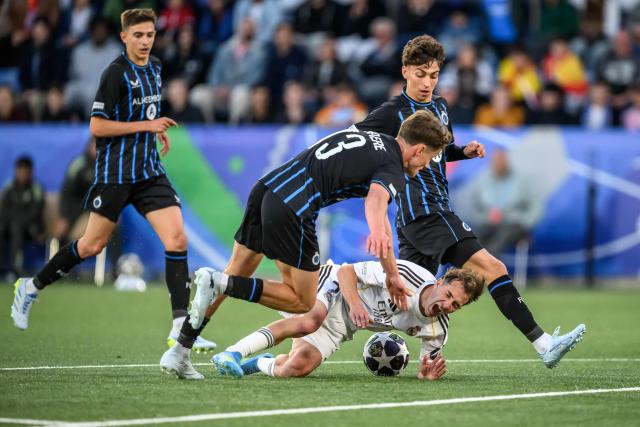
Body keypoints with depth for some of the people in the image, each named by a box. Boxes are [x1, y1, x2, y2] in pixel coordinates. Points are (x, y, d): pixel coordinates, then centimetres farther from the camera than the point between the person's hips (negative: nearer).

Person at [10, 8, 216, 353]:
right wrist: (145, 125, -18)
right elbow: (97, 126, -16)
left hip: (149, 170, 6)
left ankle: (180, 328, -9)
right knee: (92, 245, 4)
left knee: (177, 240, -9)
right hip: (114, 172, -6)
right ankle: (31, 287, 27)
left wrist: (157, 129, 11)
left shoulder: (153, 68, 11)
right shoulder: (115, 73, -13)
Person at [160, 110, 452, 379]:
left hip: (266, 187, 8)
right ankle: (218, 283, -10)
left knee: (236, 274, 20)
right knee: (303, 301, 6)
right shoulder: (393, 169, 0)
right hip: (293, 210, -8)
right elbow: (375, 200, -21)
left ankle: (179, 350, 13)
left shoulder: (362, 135, 25)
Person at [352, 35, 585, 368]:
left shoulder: (439, 107, 18)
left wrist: (465, 151, 12)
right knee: (490, 267, -17)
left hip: (436, 209, 9)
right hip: (423, 211, -9)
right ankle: (542, 344, -22)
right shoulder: (394, 112, -6)